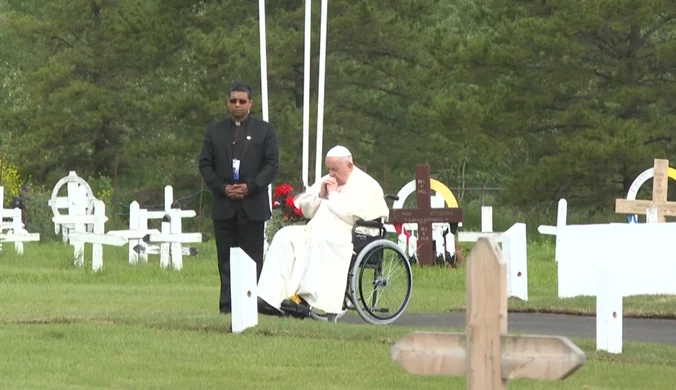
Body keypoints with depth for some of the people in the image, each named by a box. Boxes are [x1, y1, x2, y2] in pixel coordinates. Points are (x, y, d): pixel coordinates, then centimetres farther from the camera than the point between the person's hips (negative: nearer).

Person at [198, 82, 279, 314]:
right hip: (223, 205, 2)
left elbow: (272, 164, 0)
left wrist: (250, 186, -12)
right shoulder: (214, 132, 11)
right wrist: (222, 188, -8)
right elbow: (205, 164, 8)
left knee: (252, 258, -1)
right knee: (225, 259, 1)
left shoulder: (265, 131, 7)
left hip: (253, 205, -2)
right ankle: (227, 306, 2)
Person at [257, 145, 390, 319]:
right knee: (285, 237, -17)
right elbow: (306, 209, 23)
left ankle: (305, 299, -42)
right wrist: (321, 195, 5)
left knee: (320, 239, -38)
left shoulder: (366, 185, -2)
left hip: (345, 237, -7)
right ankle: (271, 299, -31)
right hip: (316, 231, 7)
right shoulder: (328, 181, 22)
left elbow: (351, 214, -18)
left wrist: (333, 194, -6)